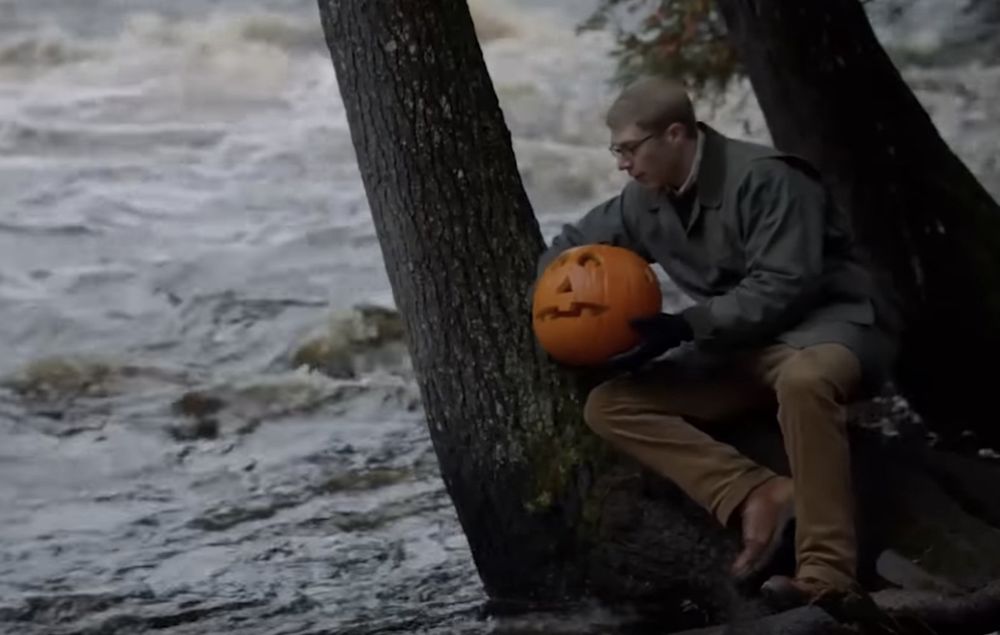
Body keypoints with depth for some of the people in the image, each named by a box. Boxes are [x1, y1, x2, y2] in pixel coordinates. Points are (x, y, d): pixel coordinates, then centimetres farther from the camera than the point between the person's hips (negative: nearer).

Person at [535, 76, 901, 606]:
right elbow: (572, 246, 21)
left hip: (832, 320, -8)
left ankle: (827, 576, -46)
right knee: (608, 405, -9)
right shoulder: (646, 202, 7)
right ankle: (760, 495, -28)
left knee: (803, 378, -45)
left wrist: (684, 327, -27)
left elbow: (782, 287, -24)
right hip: (746, 347, 8)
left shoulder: (763, 178, -18)